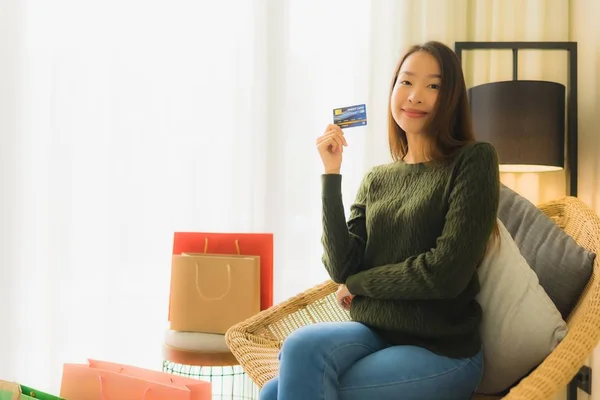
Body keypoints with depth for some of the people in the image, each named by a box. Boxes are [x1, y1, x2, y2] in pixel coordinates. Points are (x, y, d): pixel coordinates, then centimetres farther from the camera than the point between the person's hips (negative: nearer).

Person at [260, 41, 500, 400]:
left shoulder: (473, 160, -5)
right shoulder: (377, 179, 10)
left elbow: (446, 272, -15)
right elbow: (342, 268, -3)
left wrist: (358, 282, -3)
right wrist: (332, 174, -7)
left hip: (442, 351, -4)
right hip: (372, 333, 4)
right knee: (301, 346, -27)